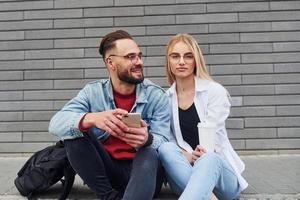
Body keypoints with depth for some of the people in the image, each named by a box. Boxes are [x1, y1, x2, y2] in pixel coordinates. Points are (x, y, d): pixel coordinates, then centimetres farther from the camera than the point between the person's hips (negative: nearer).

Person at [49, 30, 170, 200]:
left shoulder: (157, 96, -6)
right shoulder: (93, 92, -4)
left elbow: (163, 143, -12)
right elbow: (56, 124, -17)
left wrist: (146, 140, -37)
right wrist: (92, 119, -38)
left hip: (144, 172, -2)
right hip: (104, 171, 3)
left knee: (149, 154, -33)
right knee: (75, 131, -19)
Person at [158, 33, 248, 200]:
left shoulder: (215, 91, -4)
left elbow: (213, 138, -10)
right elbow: (166, 138, 1)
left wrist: (199, 157, -27)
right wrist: (184, 155, -19)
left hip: (218, 165, -2)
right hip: (183, 169, 3)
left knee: (208, 160, -38)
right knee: (166, 148, -30)